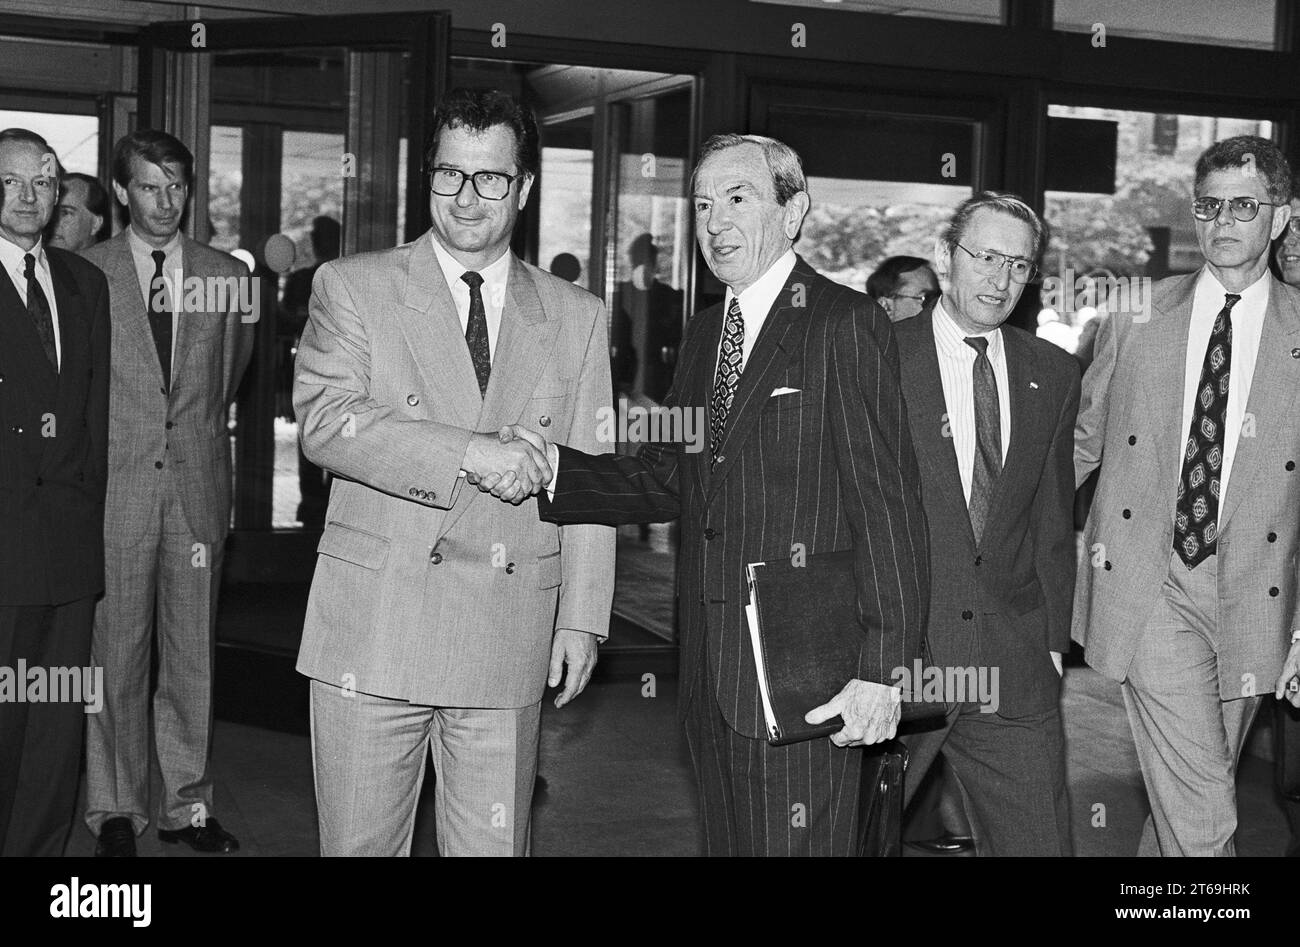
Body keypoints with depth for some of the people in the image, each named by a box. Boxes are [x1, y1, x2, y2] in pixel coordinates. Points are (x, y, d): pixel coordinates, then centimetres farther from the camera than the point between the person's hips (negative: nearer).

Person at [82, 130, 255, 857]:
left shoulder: (227, 277, 8)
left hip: (198, 488, 2)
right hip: (115, 489, -2)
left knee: (193, 655, 7)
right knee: (115, 655, 3)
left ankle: (188, 805, 18)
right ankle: (116, 811, 16)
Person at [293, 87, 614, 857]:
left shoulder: (577, 317, 10)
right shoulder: (353, 287, 3)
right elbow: (324, 419, -12)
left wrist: (582, 618, 3)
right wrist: (466, 451, -22)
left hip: (508, 643, 2)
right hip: (372, 627, -1)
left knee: (495, 844, 8)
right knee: (358, 844, 8)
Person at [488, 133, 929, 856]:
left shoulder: (847, 324, -9)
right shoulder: (704, 335, 16)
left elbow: (889, 506, -13)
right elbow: (666, 479, 13)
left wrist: (882, 671, -18)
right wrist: (553, 467, -5)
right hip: (712, 674, 7)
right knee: (728, 843, 16)